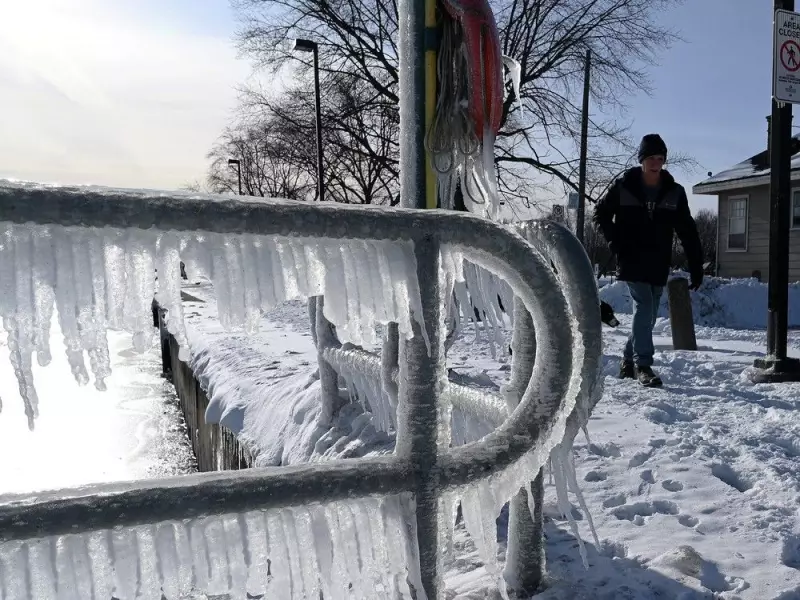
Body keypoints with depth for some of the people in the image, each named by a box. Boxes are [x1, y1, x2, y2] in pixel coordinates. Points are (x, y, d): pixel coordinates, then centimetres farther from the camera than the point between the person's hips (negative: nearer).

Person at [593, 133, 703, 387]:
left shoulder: (675, 192, 3)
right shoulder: (624, 186, -3)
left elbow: (688, 232, 4)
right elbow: (600, 214, 7)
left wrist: (696, 267, -1)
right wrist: (615, 242, -5)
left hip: (658, 265, 4)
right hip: (632, 261, -4)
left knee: (649, 314, 8)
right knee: (644, 307, -15)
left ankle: (628, 363, 24)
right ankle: (642, 365, -11)